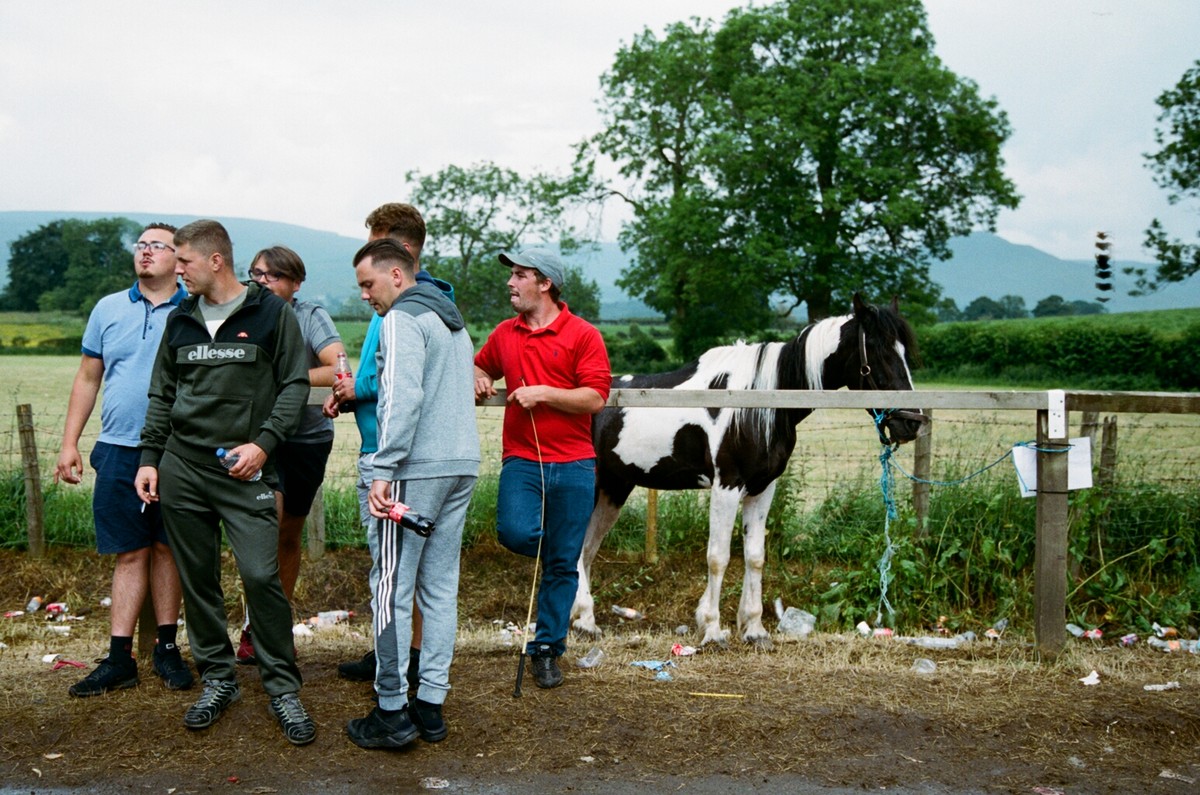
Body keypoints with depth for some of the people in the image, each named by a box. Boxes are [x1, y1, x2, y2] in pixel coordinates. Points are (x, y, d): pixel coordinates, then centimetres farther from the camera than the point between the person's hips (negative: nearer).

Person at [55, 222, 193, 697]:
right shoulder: (108, 309, 9)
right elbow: (87, 379, 12)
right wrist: (69, 443, 7)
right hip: (119, 450, 2)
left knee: (166, 548, 7)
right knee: (129, 553, 4)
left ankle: (166, 649, 18)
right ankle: (120, 659, 9)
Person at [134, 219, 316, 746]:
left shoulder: (271, 312, 0)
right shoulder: (180, 320, 13)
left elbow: (295, 385, -2)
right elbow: (162, 395, 17)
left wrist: (264, 443, -13)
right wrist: (149, 458, 9)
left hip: (245, 473, -4)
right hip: (182, 470, 5)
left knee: (261, 575, -10)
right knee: (198, 578, 8)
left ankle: (283, 687, 4)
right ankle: (217, 679, 22)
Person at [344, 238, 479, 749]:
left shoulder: (403, 318, -7)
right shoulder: (452, 319, 21)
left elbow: (403, 397, -19)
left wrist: (384, 470, -22)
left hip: (417, 470, -9)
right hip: (463, 466, 9)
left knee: (393, 589, -3)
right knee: (441, 587, 10)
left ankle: (392, 713, 1)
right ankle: (431, 705, 14)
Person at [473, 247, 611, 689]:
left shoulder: (583, 335, -3)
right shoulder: (505, 333, 12)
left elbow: (595, 397, -9)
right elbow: (481, 365, 31)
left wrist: (543, 393, -16)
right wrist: (479, 379, 8)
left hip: (572, 463, -3)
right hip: (521, 459, 3)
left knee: (562, 565, 3)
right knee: (514, 532, -23)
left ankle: (547, 649, 17)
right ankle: (555, 551, 13)